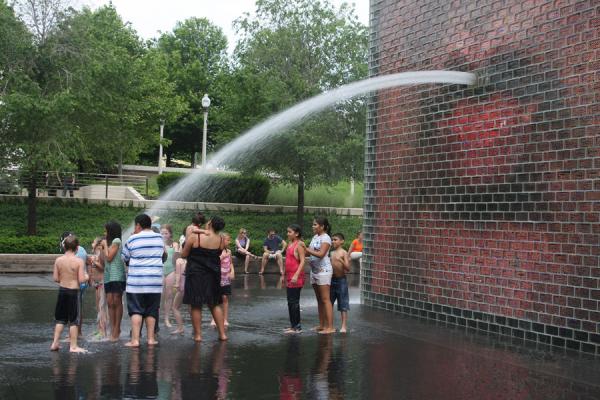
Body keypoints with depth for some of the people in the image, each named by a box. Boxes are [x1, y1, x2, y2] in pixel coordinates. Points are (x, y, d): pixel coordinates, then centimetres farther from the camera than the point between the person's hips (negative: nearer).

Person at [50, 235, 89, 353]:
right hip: (73, 291, -4)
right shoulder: (79, 261, -14)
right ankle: (73, 346, 7)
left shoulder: (58, 260, -2)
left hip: (62, 290, 4)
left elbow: (55, 278, 0)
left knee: (60, 319, 17)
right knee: (73, 320, 4)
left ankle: (55, 343, 19)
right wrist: (87, 277, 4)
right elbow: (81, 280, -17)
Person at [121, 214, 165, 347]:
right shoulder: (159, 238, 5)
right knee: (151, 311, 10)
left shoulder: (133, 239, -5)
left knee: (136, 311, -1)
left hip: (136, 281, -3)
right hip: (155, 281, 3)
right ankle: (151, 338, 11)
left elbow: (124, 257, 7)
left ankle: (135, 339, -5)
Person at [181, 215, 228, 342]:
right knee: (215, 304, 14)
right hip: (213, 274, 4)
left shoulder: (194, 237, -13)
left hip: (195, 274, -3)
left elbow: (183, 254, -5)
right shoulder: (221, 240, -4)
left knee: (196, 305, 5)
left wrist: (188, 237, 11)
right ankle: (222, 333, 13)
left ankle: (198, 334, 7)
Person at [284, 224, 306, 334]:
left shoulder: (299, 244, -11)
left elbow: (302, 261, -18)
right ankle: (293, 325, 20)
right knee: (290, 302, 12)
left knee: (293, 301, -6)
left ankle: (297, 326, -1)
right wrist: (284, 275, 21)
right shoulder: (290, 244, 14)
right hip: (289, 277, 9)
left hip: (296, 278, -9)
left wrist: (296, 275, -26)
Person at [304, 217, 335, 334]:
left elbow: (321, 254, -22)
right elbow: (309, 252, 13)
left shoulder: (325, 238, -11)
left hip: (323, 270, -9)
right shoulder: (315, 237, 14)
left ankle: (330, 327, -9)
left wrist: (306, 249, -20)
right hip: (314, 270, 9)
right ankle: (321, 325, 18)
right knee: (319, 300, 12)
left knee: (325, 299, -10)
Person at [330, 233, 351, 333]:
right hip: (331, 279, 6)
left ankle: (344, 326, 1)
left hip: (341, 280, -6)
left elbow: (348, 268, -13)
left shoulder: (344, 253, -7)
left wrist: (341, 261, -28)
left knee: (343, 305, -2)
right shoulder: (331, 253, 10)